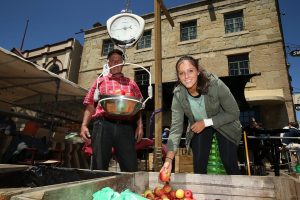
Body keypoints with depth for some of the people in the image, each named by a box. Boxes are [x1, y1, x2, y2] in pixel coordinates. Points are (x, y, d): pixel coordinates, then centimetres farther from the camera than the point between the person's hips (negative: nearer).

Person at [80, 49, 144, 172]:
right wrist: (84, 125, -1)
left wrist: (139, 125, -2)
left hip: (126, 127, 1)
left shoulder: (131, 84, 21)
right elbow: (90, 105, 13)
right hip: (103, 125, 0)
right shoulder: (100, 81, 20)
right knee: (99, 167, 1)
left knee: (130, 168, -1)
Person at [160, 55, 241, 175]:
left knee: (229, 163, -5)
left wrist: (206, 122, -28)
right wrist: (169, 159, -34)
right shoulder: (178, 94, -23)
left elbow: (234, 113, -20)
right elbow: (176, 128, -25)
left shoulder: (215, 84, -30)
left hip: (224, 124, -1)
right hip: (198, 127, 2)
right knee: (199, 166, -2)